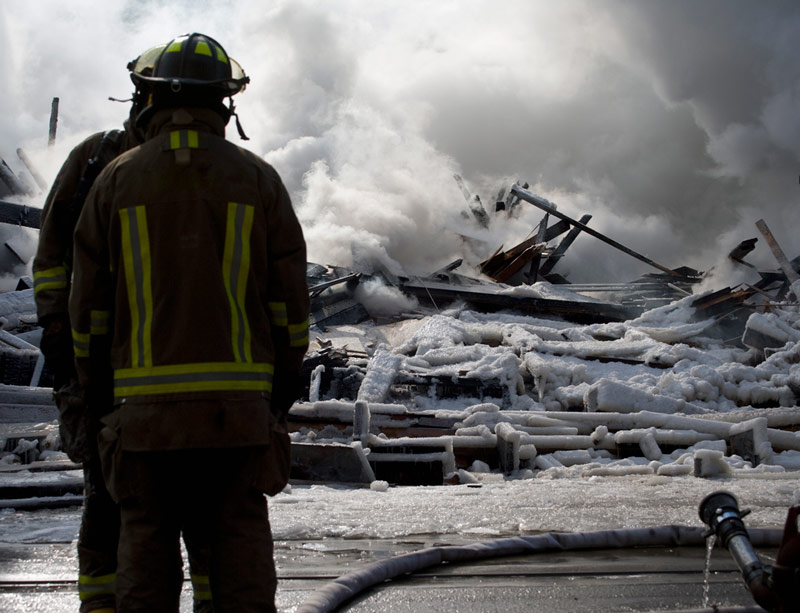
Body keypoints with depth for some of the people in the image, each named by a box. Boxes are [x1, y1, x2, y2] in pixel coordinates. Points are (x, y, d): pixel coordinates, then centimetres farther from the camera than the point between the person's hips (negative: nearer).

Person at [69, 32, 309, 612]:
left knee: (146, 547, 7)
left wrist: (93, 389, 17)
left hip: (147, 405, 0)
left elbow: (89, 300, 5)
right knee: (241, 545, 5)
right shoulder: (258, 178, 3)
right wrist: (283, 391, 13)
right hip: (238, 405, 0)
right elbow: (289, 298, 3)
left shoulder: (117, 179, 3)